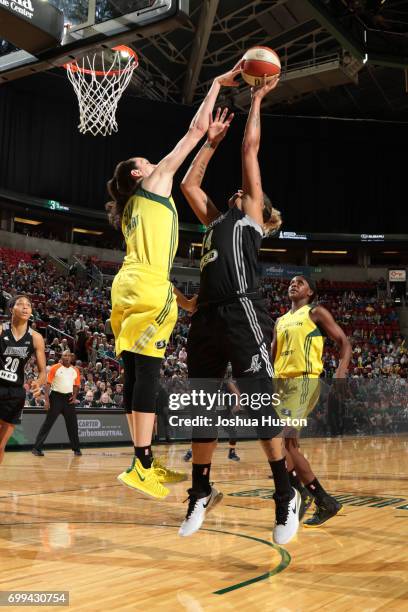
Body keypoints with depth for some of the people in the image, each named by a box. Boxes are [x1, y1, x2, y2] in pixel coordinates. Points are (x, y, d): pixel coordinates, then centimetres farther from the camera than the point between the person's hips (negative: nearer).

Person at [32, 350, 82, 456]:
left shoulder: (75, 370, 8)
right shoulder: (55, 368, -5)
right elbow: (48, 384, -6)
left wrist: (75, 396, 1)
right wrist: (47, 400, -12)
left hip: (69, 398, 4)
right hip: (56, 396, -4)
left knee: (72, 424, 7)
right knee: (48, 423, -5)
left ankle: (76, 449, 17)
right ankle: (37, 448, -1)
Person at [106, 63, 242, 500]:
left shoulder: (130, 212, 27)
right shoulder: (156, 181, 6)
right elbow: (196, 129, 6)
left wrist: (180, 299, 28)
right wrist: (218, 83, 15)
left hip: (129, 286, 9)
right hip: (147, 290, -9)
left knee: (136, 375, 7)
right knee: (147, 374, -11)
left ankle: (145, 465, 13)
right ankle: (142, 467, -11)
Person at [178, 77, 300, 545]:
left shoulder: (252, 214, 13)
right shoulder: (215, 220, 28)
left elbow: (250, 147, 12)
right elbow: (188, 183, 32)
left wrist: (257, 101, 22)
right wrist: (212, 141, 36)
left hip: (242, 313, -7)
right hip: (207, 317, 7)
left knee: (260, 405, -7)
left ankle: (286, 496, 5)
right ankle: (201, 493, 22)